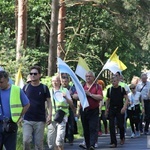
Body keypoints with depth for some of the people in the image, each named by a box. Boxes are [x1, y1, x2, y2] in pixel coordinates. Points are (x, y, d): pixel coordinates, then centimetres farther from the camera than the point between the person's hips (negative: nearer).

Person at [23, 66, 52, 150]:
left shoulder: (44, 88, 1)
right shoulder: (26, 87, 5)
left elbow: (49, 102, 3)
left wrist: (50, 115, -10)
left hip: (40, 120, 0)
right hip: (27, 120, 1)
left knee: (39, 143, 4)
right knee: (26, 141, -14)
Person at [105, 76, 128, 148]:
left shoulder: (122, 89, -2)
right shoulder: (109, 90, 6)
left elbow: (126, 99, -5)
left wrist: (124, 107, -19)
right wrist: (106, 109, 10)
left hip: (120, 110, -2)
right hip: (111, 109, 2)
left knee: (120, 125, 1)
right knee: (111, 126, -6)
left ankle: (122, 138, 31)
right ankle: (113, 142, -3)